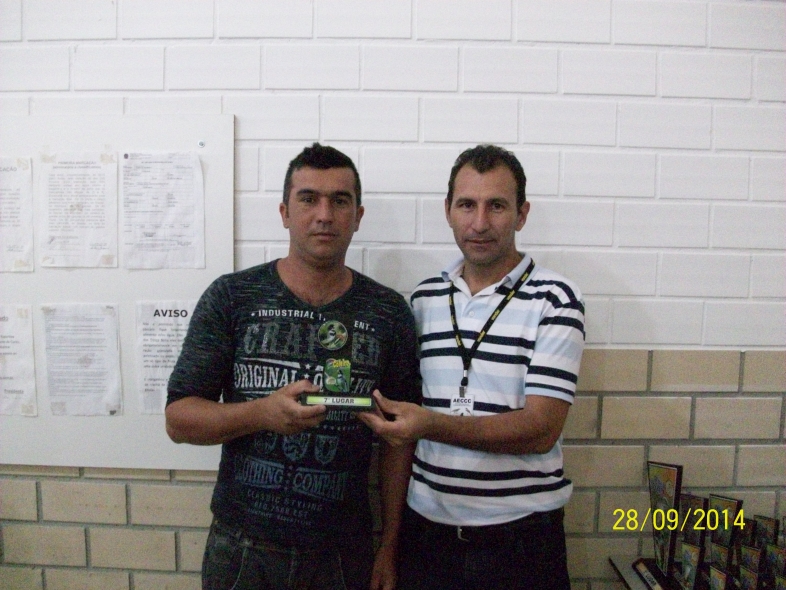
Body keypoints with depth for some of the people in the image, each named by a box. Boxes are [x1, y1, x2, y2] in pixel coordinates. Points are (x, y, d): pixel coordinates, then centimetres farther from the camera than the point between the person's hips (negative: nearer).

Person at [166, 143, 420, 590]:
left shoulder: (389, 312, -4)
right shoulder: (231, 297, -6)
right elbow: (178, 419, -7)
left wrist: (390, 546, 0)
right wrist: (263, 413, -24)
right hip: (243, 548, 0)